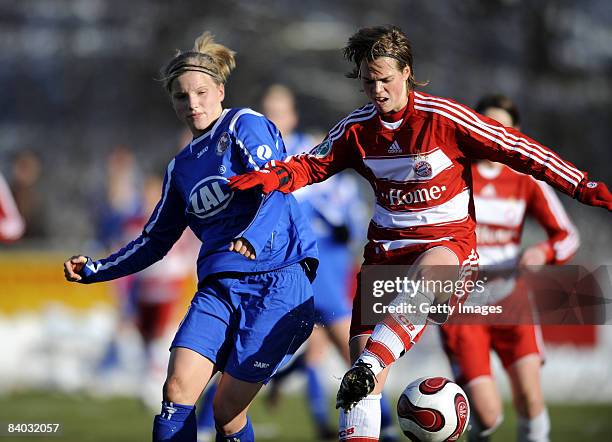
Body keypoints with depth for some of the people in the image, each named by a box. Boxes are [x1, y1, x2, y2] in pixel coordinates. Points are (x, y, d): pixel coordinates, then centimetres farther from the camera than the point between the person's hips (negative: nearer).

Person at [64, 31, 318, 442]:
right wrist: (96, 270, 22)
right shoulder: (181, 167, 19)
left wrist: (254, 237, -34)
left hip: (277, 281, -6)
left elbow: (276, 187, -15)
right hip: (219, 287, 6)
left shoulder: (244, 125, -1)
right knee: (177, 390, -13)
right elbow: (156, 239, 29)